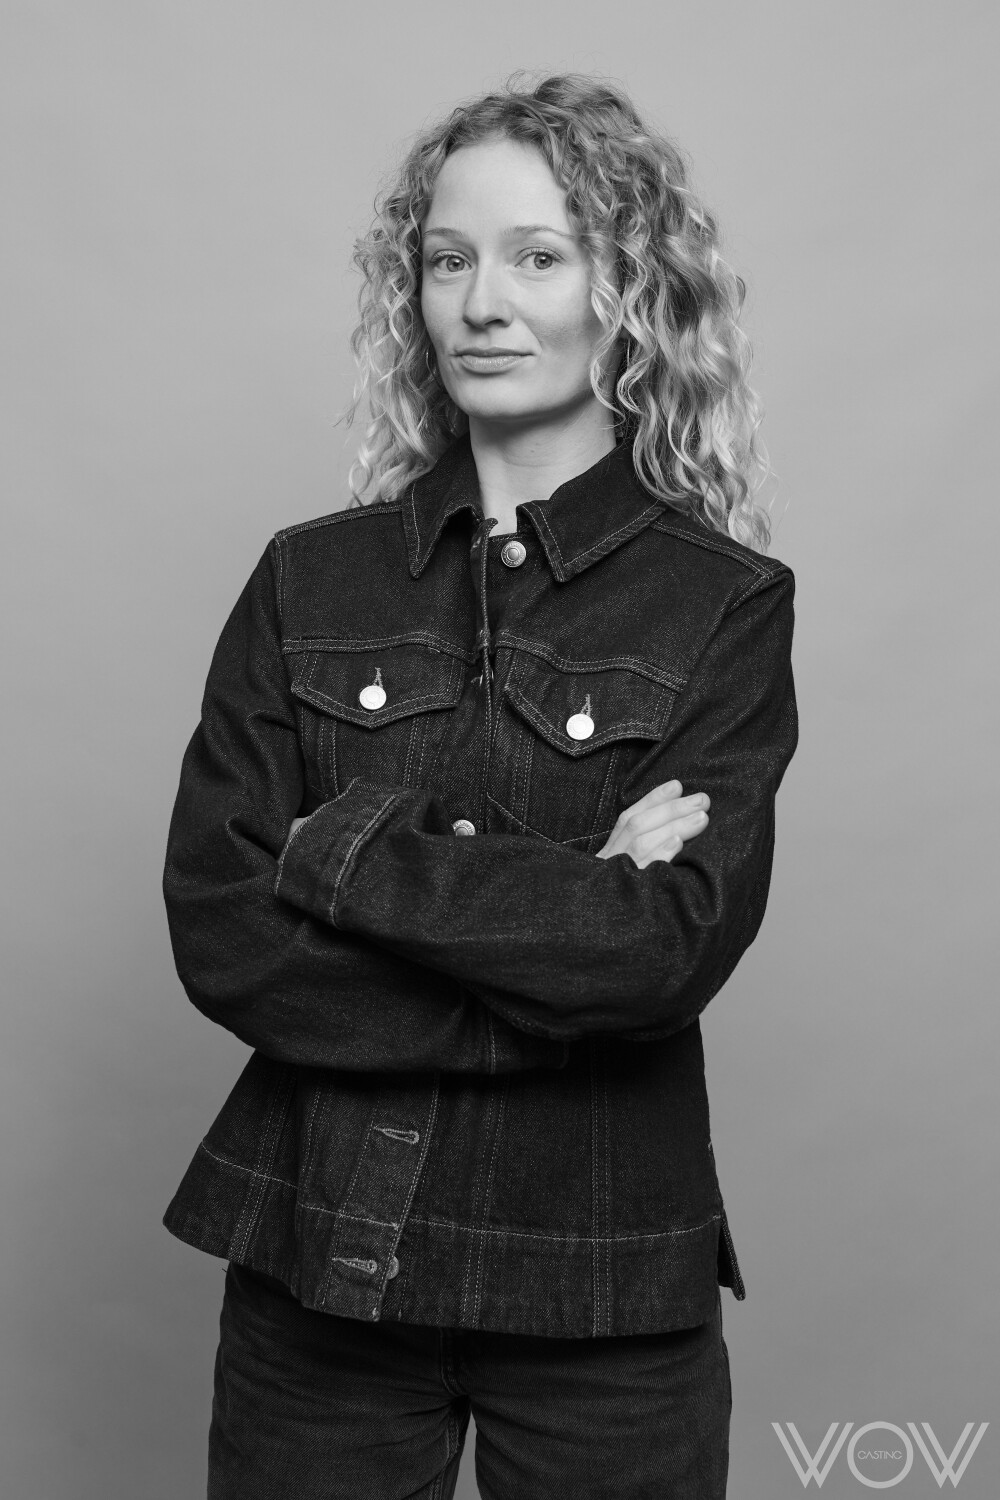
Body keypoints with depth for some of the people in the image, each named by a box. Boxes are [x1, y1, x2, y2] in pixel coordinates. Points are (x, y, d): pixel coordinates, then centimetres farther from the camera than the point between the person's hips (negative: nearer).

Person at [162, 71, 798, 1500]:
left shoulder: (726, 606, -5)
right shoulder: (311, 581, 0)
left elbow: (673, 947, -17)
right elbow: (216, 930, -9)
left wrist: (348, 850, -16)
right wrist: (560, 937, -17)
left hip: (602, 1290, -1)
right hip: (312, 1261, 2)